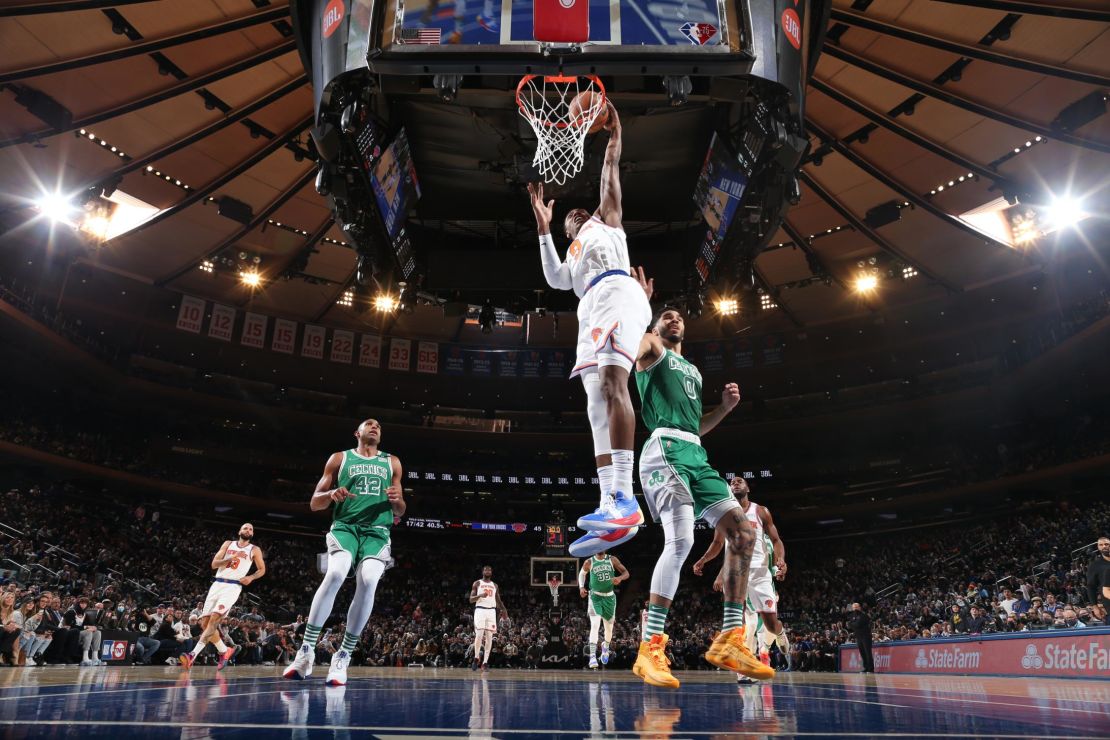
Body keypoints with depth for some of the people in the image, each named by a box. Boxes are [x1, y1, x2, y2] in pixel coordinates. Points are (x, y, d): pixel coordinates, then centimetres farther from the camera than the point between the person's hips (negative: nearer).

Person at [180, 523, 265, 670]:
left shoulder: (254, 550, 7)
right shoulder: (228, 544, 12)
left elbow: (262, 569, 14)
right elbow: (214, 564, 4)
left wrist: (251, 577, -5)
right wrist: (232, 558, -11)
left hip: (233, 587, -4)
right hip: (218, 584, 4)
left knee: (214, 619, -22)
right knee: (204, 622, 2)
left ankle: (193, 654, -27)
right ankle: (224, 651, 19)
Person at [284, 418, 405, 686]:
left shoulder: (392, 462, 19)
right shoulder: (340, 459, 14)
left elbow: (400, 512, 21)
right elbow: (314, 503, 12)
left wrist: (397, 500, -4)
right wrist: (332, 494, -11)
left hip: (377, 531, 2)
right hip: (345, 526, -1)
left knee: (368, 582, -25)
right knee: (335, 574, -30)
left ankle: (343, 656, -12)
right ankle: (306, 651, -19)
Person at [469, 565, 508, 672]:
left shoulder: (495, 585, 16)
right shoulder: (477, 583, 4)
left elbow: (498, 600, 19)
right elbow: (471, 600, 0)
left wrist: (503, 609, 0)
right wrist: (480, 595, -20)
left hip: (491, 611, 4)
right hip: (480, 610, -4)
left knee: (489, 637, -1)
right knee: (479, 635, -12)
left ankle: (485, 662, 3)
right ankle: (476, 659, 7)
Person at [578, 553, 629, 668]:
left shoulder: (612, 560, -5)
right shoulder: (589, 562, -6)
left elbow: (626, 572, -4)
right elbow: (582, 574, 12)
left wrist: (620, 578, -26)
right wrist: (581, 587, -4)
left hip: (609, 597, 2)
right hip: (595, 596, -2)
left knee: (609, 628, 13)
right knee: (595, 625, -20)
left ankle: (606, 647, 44)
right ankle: (592, 656, -20)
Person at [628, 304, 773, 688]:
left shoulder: (693, 371, 33)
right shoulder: (651, 348, 12)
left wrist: (725, 407, 19)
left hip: (696, 455, 8)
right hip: (666, 448, -8)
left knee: (742, 533, -4)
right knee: (681, 539, -25)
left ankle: (729, 641, 0)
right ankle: (650, 649, -20)